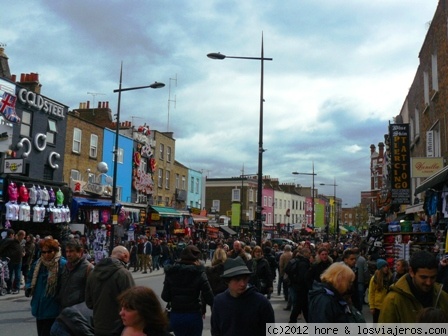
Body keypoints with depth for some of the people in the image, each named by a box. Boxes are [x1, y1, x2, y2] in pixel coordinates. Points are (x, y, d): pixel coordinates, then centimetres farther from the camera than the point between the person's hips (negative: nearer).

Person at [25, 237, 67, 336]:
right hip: (39, 307, 7)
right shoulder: (38, 264, 6)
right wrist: (28, 288, 0)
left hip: (52, 310, -7)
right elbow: (31, 279, 18)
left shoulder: (62, 265, -15)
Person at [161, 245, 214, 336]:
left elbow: (165, 297, -3)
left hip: (175, 316, 3)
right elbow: (209, 297, -14)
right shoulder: (199, 273, -10)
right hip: (194, 315, -3)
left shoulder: (171, 272, -2)